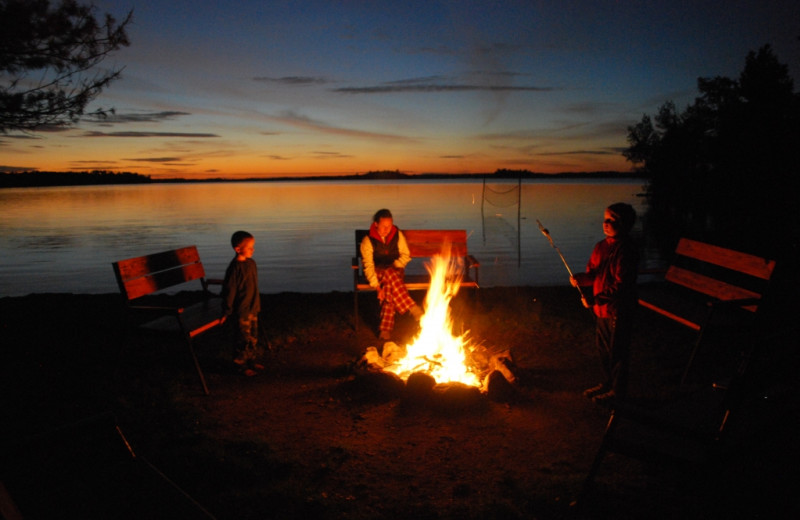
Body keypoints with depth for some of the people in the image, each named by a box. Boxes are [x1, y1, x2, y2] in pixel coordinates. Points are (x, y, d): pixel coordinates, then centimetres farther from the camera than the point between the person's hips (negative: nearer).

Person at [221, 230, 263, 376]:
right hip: (240, 311, -8)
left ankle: (252, 361, 32)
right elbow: (229, 290, -17)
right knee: (244, 339, 2)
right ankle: (242, 365, 17)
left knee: (253, 337, 17)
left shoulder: (251, 263, 5)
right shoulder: (235, 268, -20)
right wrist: (227, 312, -13)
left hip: (252, 309, 8)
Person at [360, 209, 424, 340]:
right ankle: (414, 310, -42)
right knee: (390, 275, -38)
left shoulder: (398, 235, -1)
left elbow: (406, 255, 6)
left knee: (390, 285, -35)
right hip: (377, 272, -2)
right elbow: (368, 266, -13)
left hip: (395, 269, 2)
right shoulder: (368, 241, -10)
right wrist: (377, 286, -25)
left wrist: (394, 266, -13)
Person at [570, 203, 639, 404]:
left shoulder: (626, 251, -20)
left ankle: (618, 390, 22)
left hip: (619, 309, -8)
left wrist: (595, 299, -25)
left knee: (617, 350, 6)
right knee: (603, 346, 20)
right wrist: (580, 279, -12)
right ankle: (609, 382, 38)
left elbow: (621, 285, -23)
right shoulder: (601, 246, 6)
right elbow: (594, 273, 10)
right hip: (602, 307, 8)